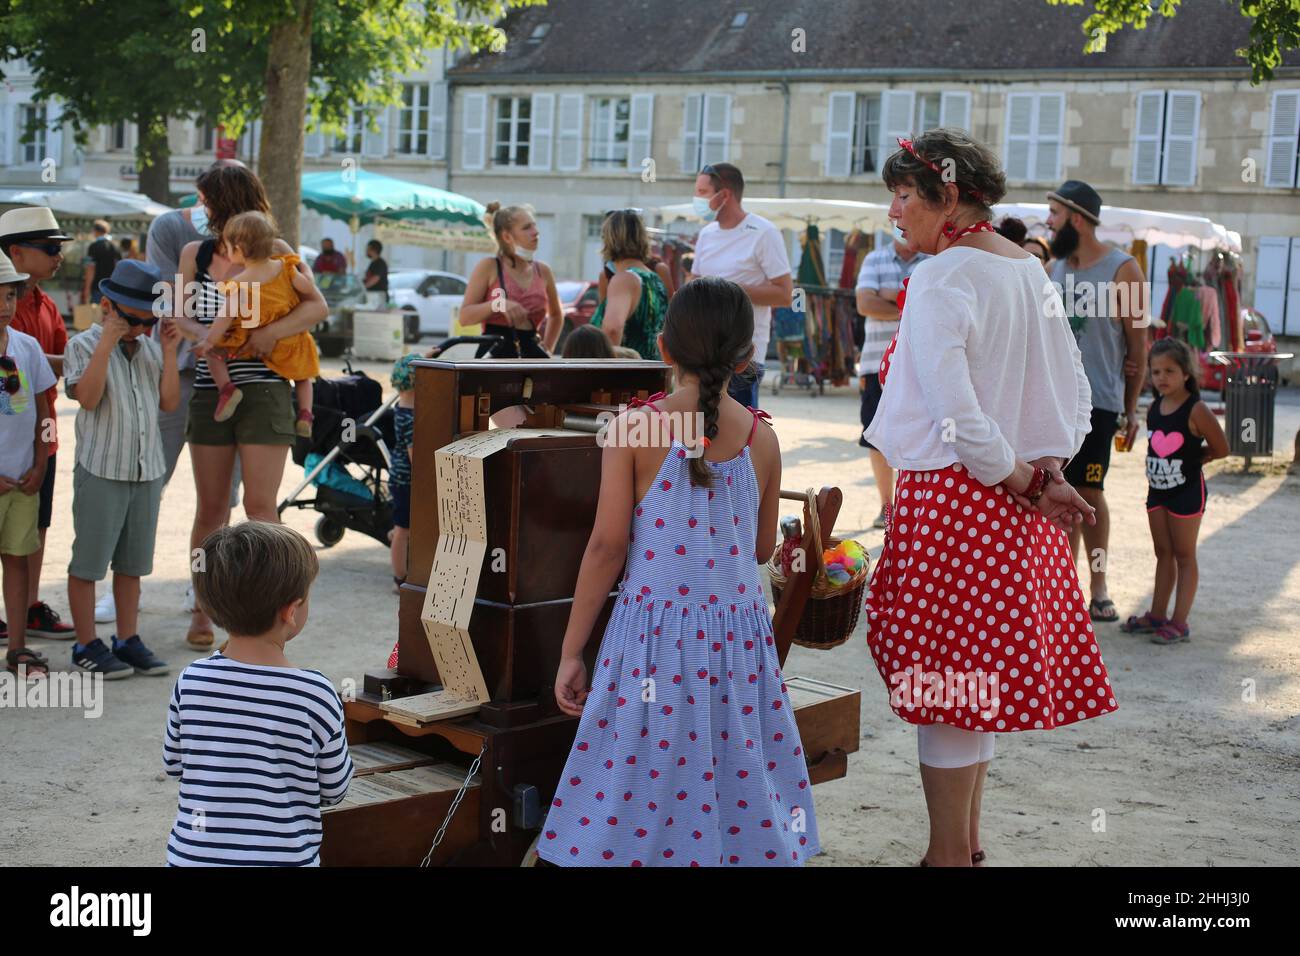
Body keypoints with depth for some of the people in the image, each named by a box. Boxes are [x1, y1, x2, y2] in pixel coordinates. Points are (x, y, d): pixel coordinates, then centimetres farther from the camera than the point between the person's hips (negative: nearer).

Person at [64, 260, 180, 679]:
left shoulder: (150, 348, 10)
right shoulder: (85, 345, -6)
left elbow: (169, 402, 3)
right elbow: (87, 397, -22)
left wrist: (168, 351, -4)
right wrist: (108, 341, -22)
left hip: (147, 470, 6)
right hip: (101, 471, -5)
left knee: (132, 562, 13)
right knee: (88, 561, 2)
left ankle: (127, 640, 22)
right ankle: (87, 645, 12)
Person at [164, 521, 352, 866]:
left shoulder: (191, 682, -4)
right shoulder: (315, 694, -13)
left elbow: (172, 763, 12)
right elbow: (334, 789, 1)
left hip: (190, 855, 4)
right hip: (283, 857, -4)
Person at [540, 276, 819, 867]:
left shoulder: (633, 428, -7)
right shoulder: (762, 439, 2)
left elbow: (608, 546, -8)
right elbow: (762, 549, 12)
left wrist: (571, 651, -2)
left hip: (655, 633, -3)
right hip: (739, 634, 3)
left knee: (641, 789, 4)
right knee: (737, 780, 12)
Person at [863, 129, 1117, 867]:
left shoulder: (942, 278, -16)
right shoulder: (1031, 270, 10)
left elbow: (951, 408, -24)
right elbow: (1074, 390, 11)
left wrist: (1014, 479, -12)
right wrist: (1046, 471, 2)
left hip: (953, 496, -9)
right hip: (1017, 506, 9)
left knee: (945, 677, 1)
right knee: (980, 678, 17)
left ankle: (949, 853, 10)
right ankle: (968, 842, 29)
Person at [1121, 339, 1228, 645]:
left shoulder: (1196, 410, -16)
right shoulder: (1153, 409, 3)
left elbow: (1220, 449, -11)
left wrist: (1189, 460, -3)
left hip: (1187, 490, -7)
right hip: (1157, 489, 7)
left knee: (1184, 556, 2)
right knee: (1163, 553, 14)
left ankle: (1179, 622, 6)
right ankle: (1157, 616, 22)